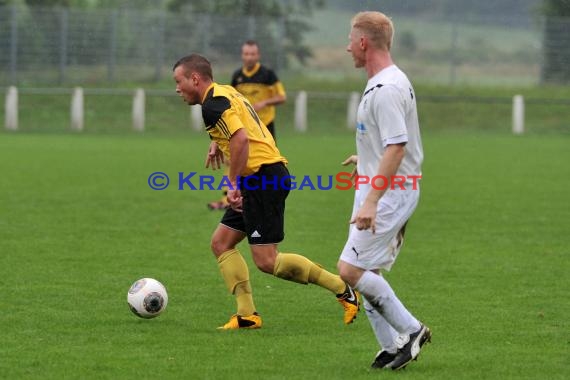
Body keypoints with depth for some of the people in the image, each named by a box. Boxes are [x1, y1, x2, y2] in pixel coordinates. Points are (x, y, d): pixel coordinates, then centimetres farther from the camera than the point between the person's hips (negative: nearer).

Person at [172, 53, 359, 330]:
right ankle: (247, 315, 6)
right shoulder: (225, 92, 19)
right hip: (271, 175, 11)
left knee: (267, 261, -11)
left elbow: (241, 139, -26)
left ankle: (343, 289, -5)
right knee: (221, 243, 11)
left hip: (262, 178, -11)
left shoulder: (213, 104, -13)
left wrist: (234, 184, -21)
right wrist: (218, 143, 21)